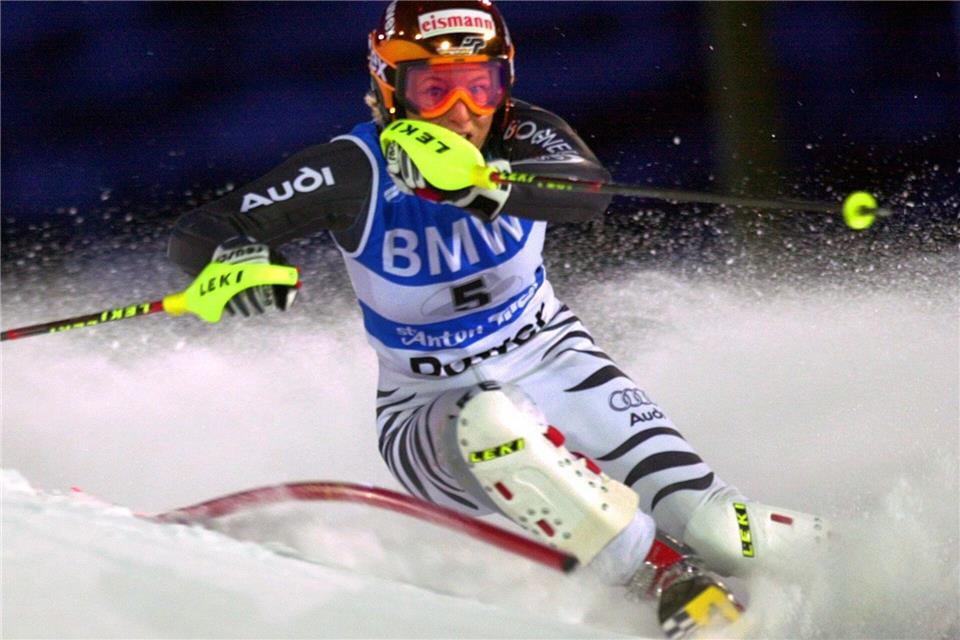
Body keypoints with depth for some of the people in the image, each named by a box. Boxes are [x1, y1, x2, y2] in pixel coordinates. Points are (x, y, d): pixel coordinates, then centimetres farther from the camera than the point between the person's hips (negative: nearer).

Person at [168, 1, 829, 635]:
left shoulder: (524, 139, -15)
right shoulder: (358, 171, -19)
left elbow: (589, 191, -38)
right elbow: (197, 233, -21)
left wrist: (476, 179, -55)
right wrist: (234, 258, -45)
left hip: (552, 363, 1)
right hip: (432, 412, -1)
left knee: (713, 528, -19)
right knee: (490, 423, -39)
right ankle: (666, 579, -29)